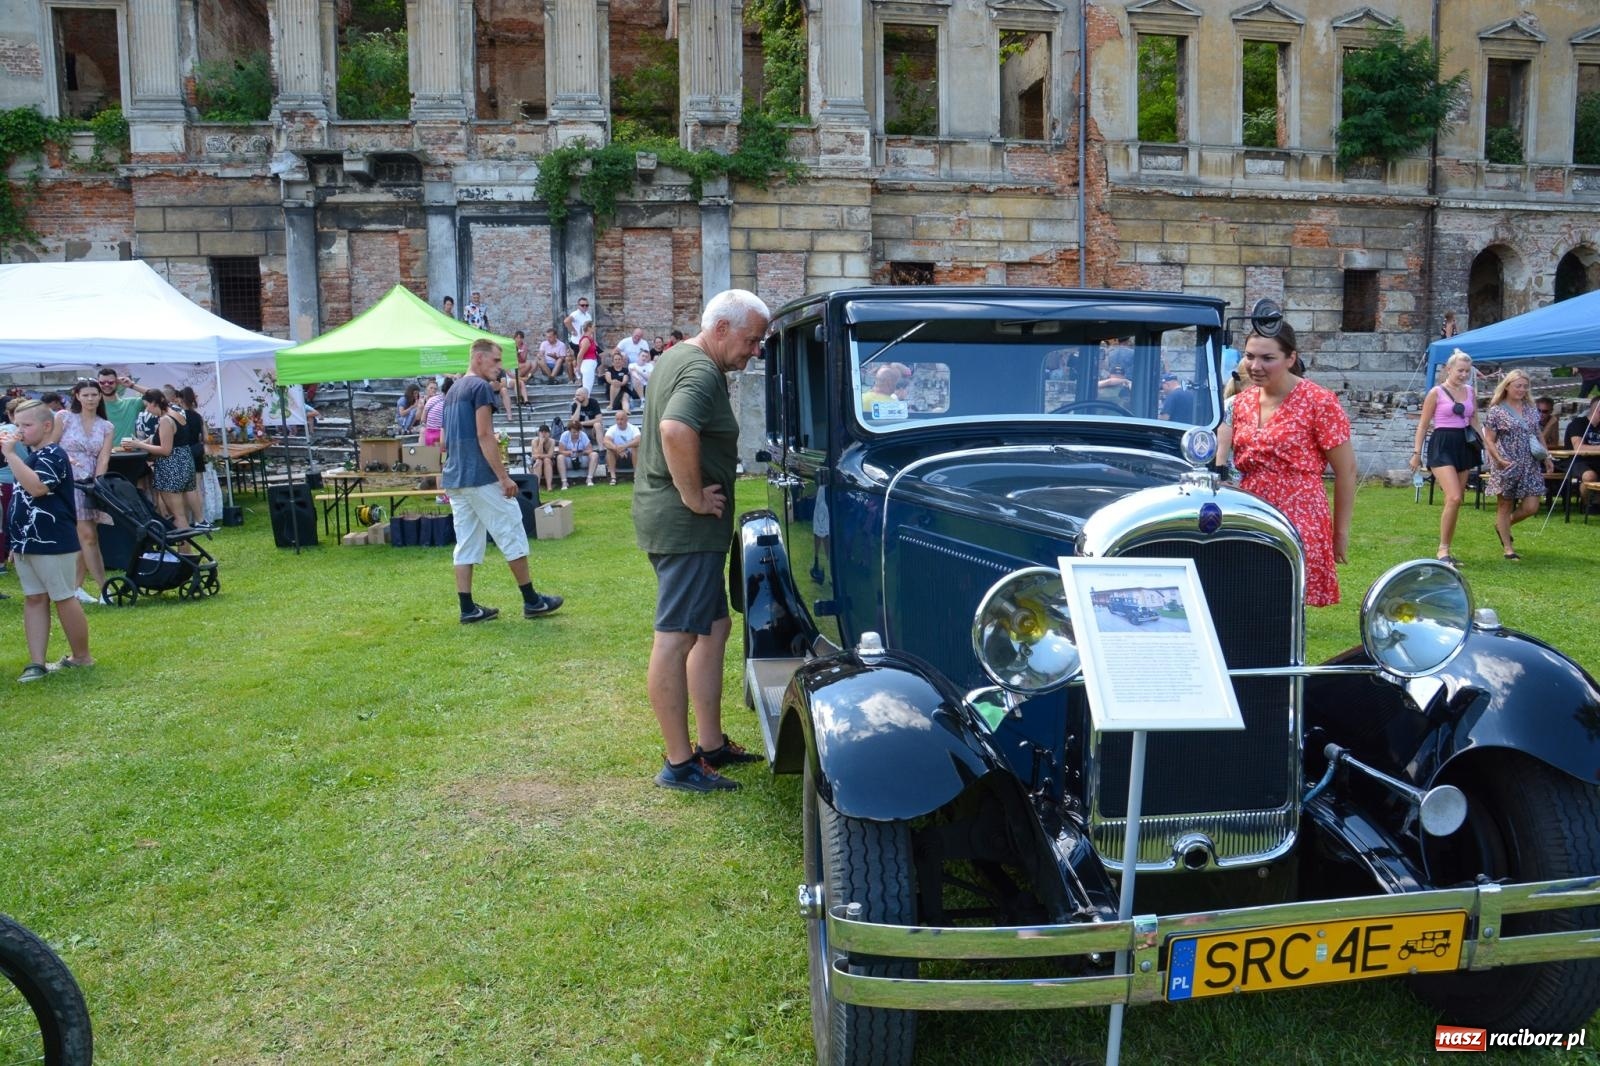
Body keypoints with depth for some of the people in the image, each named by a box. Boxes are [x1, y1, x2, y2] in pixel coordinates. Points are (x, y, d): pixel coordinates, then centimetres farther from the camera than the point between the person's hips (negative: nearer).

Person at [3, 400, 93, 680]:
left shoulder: (53, 455, -13)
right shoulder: (29, 456, 16)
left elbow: (37, 488, -31)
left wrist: (10, 454, -27)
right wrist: (16, 541, 19)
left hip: (53, 543, -9)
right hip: (27, 542, 9)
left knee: (63, 598, 1)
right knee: (33, 599, 6)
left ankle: (82, 657, 13)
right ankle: (36, 663, 7)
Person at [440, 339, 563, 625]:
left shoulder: (452, 391, 18)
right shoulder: (480, 387, -10)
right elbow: (484, 435, -17)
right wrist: (504, 477, -17)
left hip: (454, 478, 9)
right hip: (481, 476, -9)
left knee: (466, 544, 8)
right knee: (512, 536, 1)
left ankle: (468, 609, 7)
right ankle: (532, 601, 7)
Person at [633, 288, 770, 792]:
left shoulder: (676, 358, 17)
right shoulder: (702, 372, -16)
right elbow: (676, 430, -35)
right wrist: (694, 497, -24)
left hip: (671, 518, 11)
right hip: (687, 525, -11)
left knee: (714, 628, 16)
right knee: (676, 637, -5)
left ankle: (711, 744, 23)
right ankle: (679, 763, 2)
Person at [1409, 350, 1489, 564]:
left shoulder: (1470, 392, 13)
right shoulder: (1436, 392, -3)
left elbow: (1476, 422, 20)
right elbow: (1423, 425, -1)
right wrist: (1416, 452, -5)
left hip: (1464, 446, 6)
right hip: (1442, 445, -6)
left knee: (1456, 501, 6)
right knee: (1454, 498, -19)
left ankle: (1446, 550, 14)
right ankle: (1443, 549, -9)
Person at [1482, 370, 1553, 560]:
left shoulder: (1531, 410, 11)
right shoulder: (1496, 411, -4)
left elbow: (1538, 436, 20)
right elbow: (1488, 440, -5)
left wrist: (1547, 457, 12)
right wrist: (1499, 460, -18)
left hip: (1530, 467, 5)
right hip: (1507, 467, -5)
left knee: (1531, 507, 0)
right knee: (1505, 506, 3)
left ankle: (1504, 526, 28)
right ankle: (1508, 547, 12)